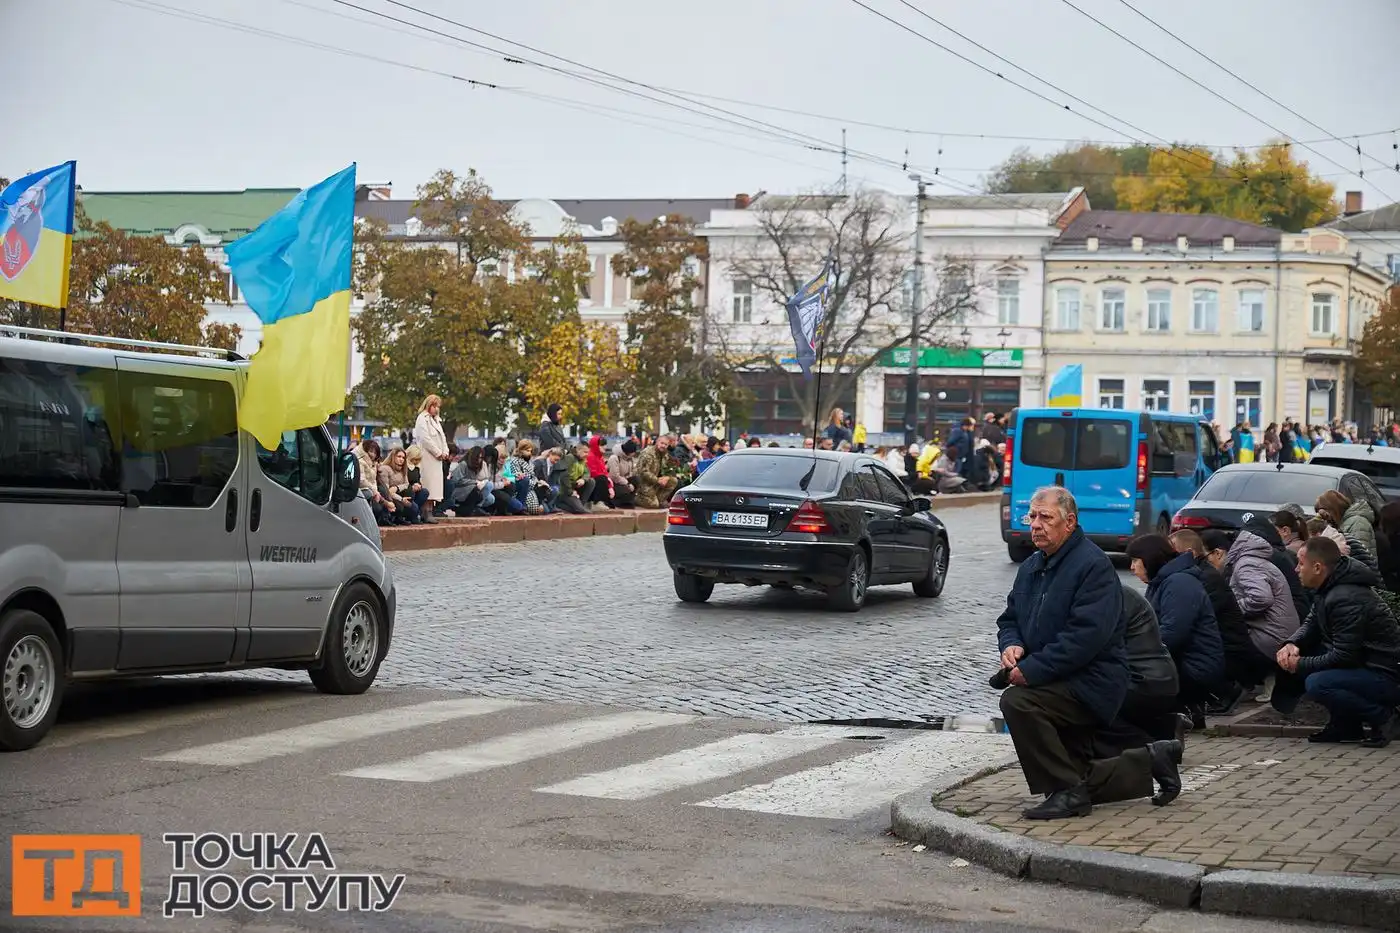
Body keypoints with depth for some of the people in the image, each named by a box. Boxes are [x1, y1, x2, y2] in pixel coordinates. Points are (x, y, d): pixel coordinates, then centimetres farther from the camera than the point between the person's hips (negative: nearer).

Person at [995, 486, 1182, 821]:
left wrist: (1031, 670, -27)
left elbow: (1087, 636, -26)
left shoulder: (1093, 565, -16)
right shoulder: (1031, 567, 12)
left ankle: (1066, 792, -22)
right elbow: (1010, 619, 16)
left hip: (1091, 685, -9)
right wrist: (1011, 646, -9)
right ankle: (1151, 762, 28)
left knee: (1017, 702, -31)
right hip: (1066, 689, 9)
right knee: (1078, 777, 12)